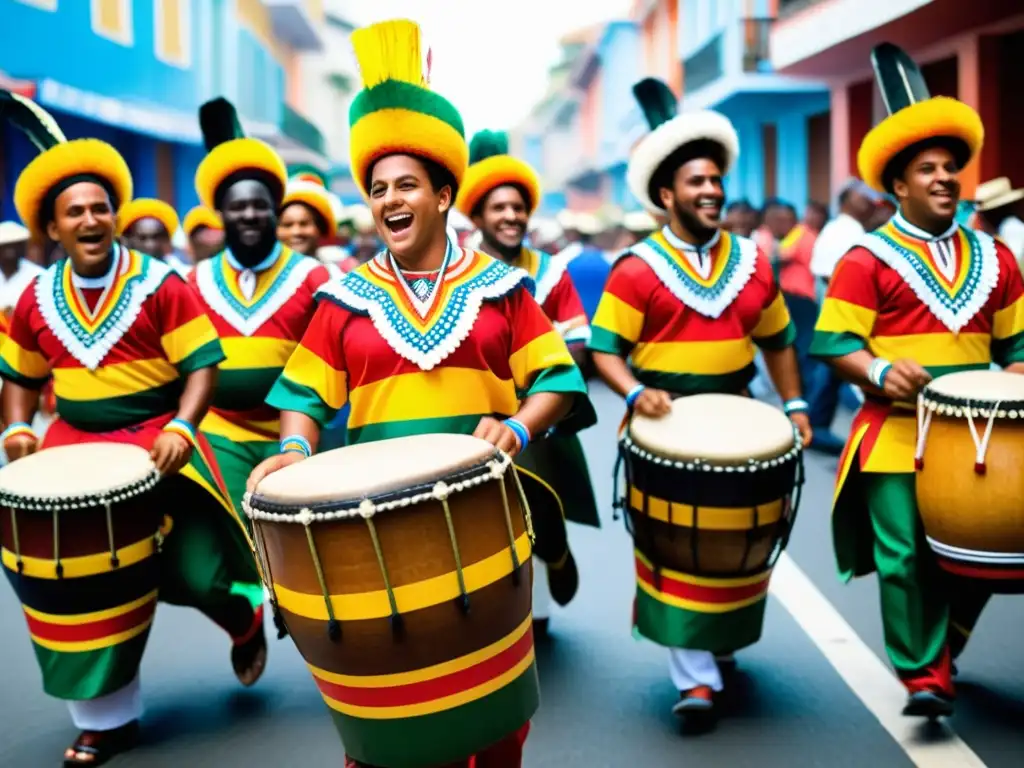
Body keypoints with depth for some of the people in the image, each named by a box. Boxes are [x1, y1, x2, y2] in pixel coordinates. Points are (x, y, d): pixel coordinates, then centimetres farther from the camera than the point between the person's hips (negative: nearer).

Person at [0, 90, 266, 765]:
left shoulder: (160, 284, -8)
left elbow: (202, 367, -10)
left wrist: (180, 430, -24)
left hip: (157, 440, -4)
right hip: (75, 444, 4)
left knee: (194, 572, -13)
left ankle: (244, 621, 28)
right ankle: (106, 714, 11)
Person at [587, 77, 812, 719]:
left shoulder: (751, 261, 6)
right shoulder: (637, 269, -8)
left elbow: (777, 339, 14)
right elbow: (605, 348, -8)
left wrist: (794, 405, 5)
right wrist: (636, 393, -25)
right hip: (665, 426, -4)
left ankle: (723, 641, 38)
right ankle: (697, 675, 2)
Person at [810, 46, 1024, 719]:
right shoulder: (867, 259, -3)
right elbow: (834, 342, -7)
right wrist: (879, 371, -24)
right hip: (896, 433, -4)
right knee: (906, 556, -7)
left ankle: (941, 654, 32)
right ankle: (924, 677, 7)